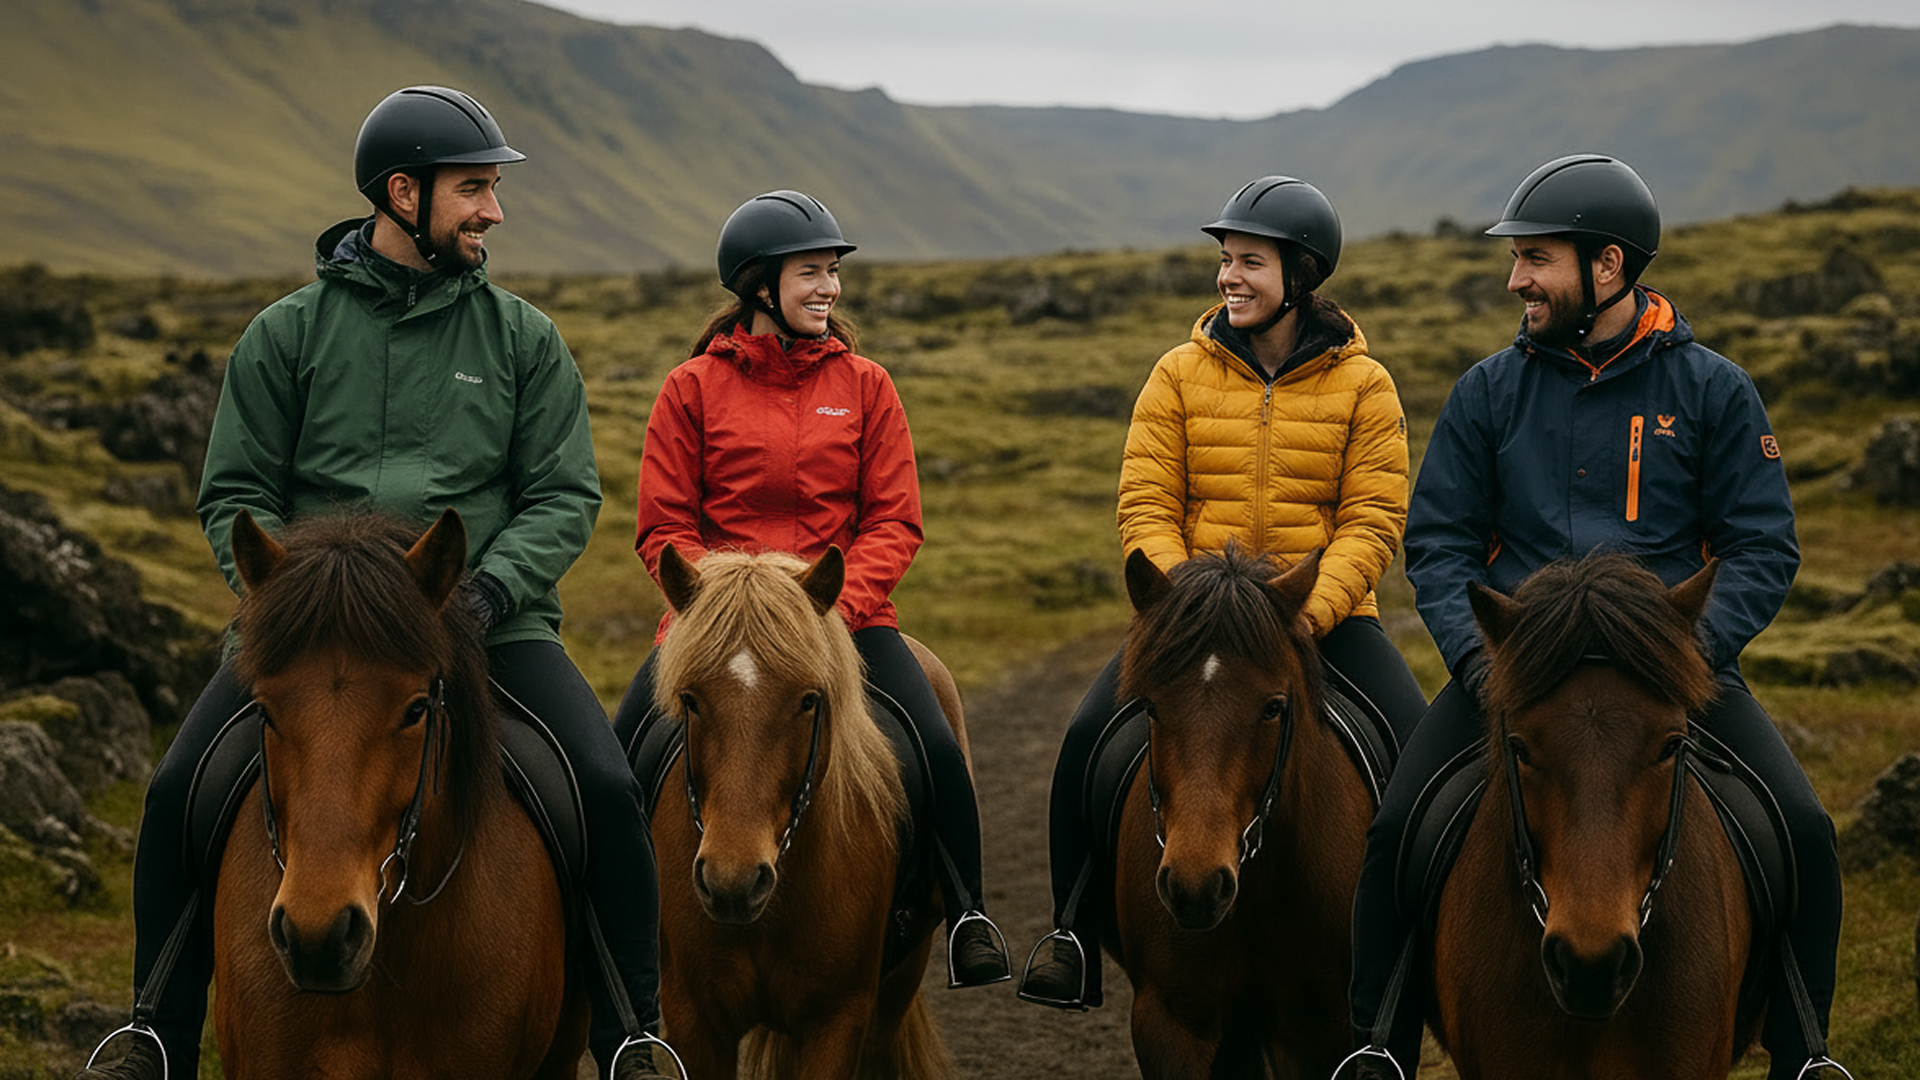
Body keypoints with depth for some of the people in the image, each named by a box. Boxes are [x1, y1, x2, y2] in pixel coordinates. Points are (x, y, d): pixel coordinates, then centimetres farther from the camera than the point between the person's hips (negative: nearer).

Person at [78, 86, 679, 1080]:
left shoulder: (523, 339, 10)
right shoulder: (288, 333, 9)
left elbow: (564, 497, 6)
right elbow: (233, 496, 8)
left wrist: (487, 587, -13)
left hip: (488, 615, 0)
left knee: (608, 790, -22)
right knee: (179, 794, -18)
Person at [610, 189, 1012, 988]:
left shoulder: (864, 385, 8)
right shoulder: (693, 389, 4)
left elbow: (895, 521, 3)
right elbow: (663, 531, 2)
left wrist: (836, 605, -13)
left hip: (844, 612, 0)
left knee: (935, 747, -21)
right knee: (620, 749, -18)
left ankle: (966, 913, 1)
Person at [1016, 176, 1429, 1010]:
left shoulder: (1361, 384, 1)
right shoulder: (1180, 376, 4)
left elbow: (1373, 521, -5)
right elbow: (1145, 509, 0)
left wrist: (1310, 608, -21)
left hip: (1322, 613, -1)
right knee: (1089, 738, -19)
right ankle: (1076, 933, -1)